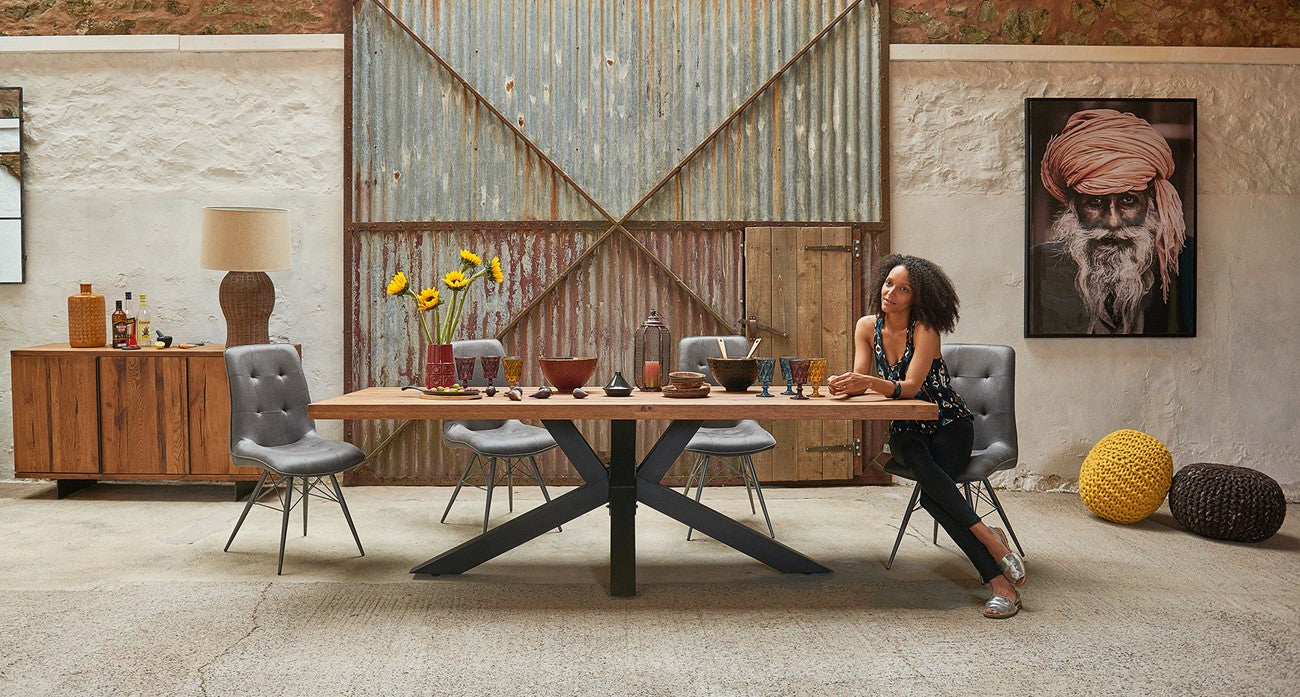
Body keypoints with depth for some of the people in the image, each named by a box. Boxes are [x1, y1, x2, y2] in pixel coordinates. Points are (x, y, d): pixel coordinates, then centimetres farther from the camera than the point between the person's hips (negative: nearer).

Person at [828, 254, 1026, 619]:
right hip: (905, 430, 3)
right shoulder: (867, 326, -1)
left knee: (931, 491, -32)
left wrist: (868, 381, -44)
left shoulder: (925, 329, -16)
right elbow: (859, 382, -7)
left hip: (949, 425, -3)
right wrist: (844, 384, -32)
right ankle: (992, 541, -32)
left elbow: (910, 387, -26)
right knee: (926, 475, -33)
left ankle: (1001, 582, -28)